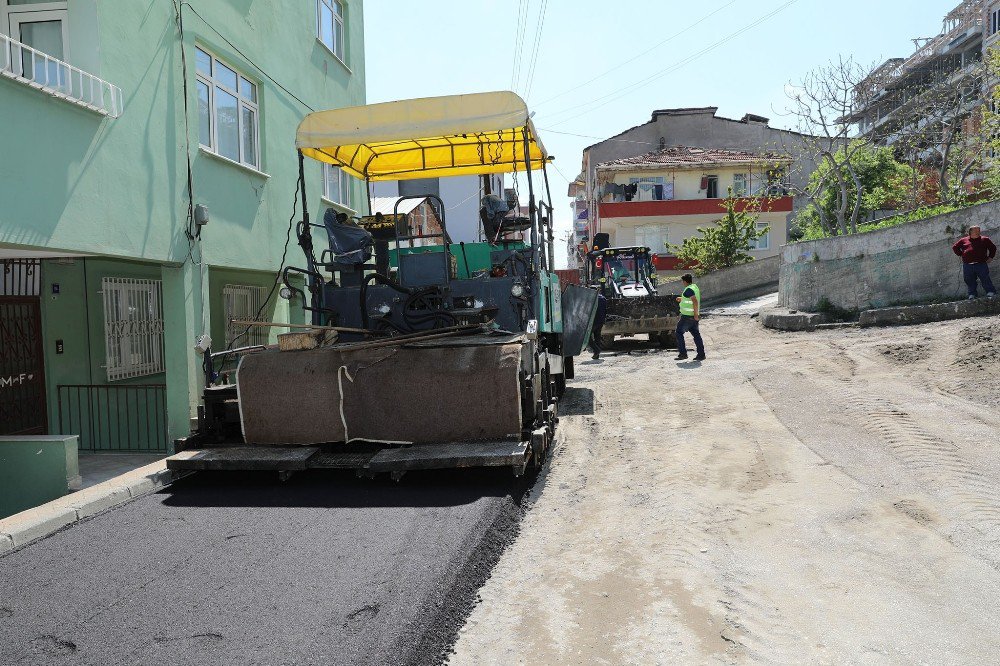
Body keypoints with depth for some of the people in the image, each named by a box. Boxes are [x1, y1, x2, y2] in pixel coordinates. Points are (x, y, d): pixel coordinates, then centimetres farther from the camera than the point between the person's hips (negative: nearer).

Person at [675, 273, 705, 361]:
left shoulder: (688, 290, -17)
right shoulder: (695, 287, 12)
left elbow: (695, 301, -27)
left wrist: (696, 314, -26)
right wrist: (682, 299, 25)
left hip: (687, 316, -9)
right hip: (693, 317, 9)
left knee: (679, 333, 3)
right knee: (696, 334, 9)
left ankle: (682, 353, 1)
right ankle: (701, 354, 8)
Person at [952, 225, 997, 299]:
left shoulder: (985, 239, 12)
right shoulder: (963, 240, 11)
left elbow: (993, 248, 21)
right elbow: (955, 247, 20)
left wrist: (990, 257, 10)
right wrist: (961, 255, 10)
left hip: (981, 264, -1)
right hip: (967, 265, 1)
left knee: (985, 279, -5)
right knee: (970, 281, 6)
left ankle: (991, 292, 1)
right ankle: (972, 294, 17)